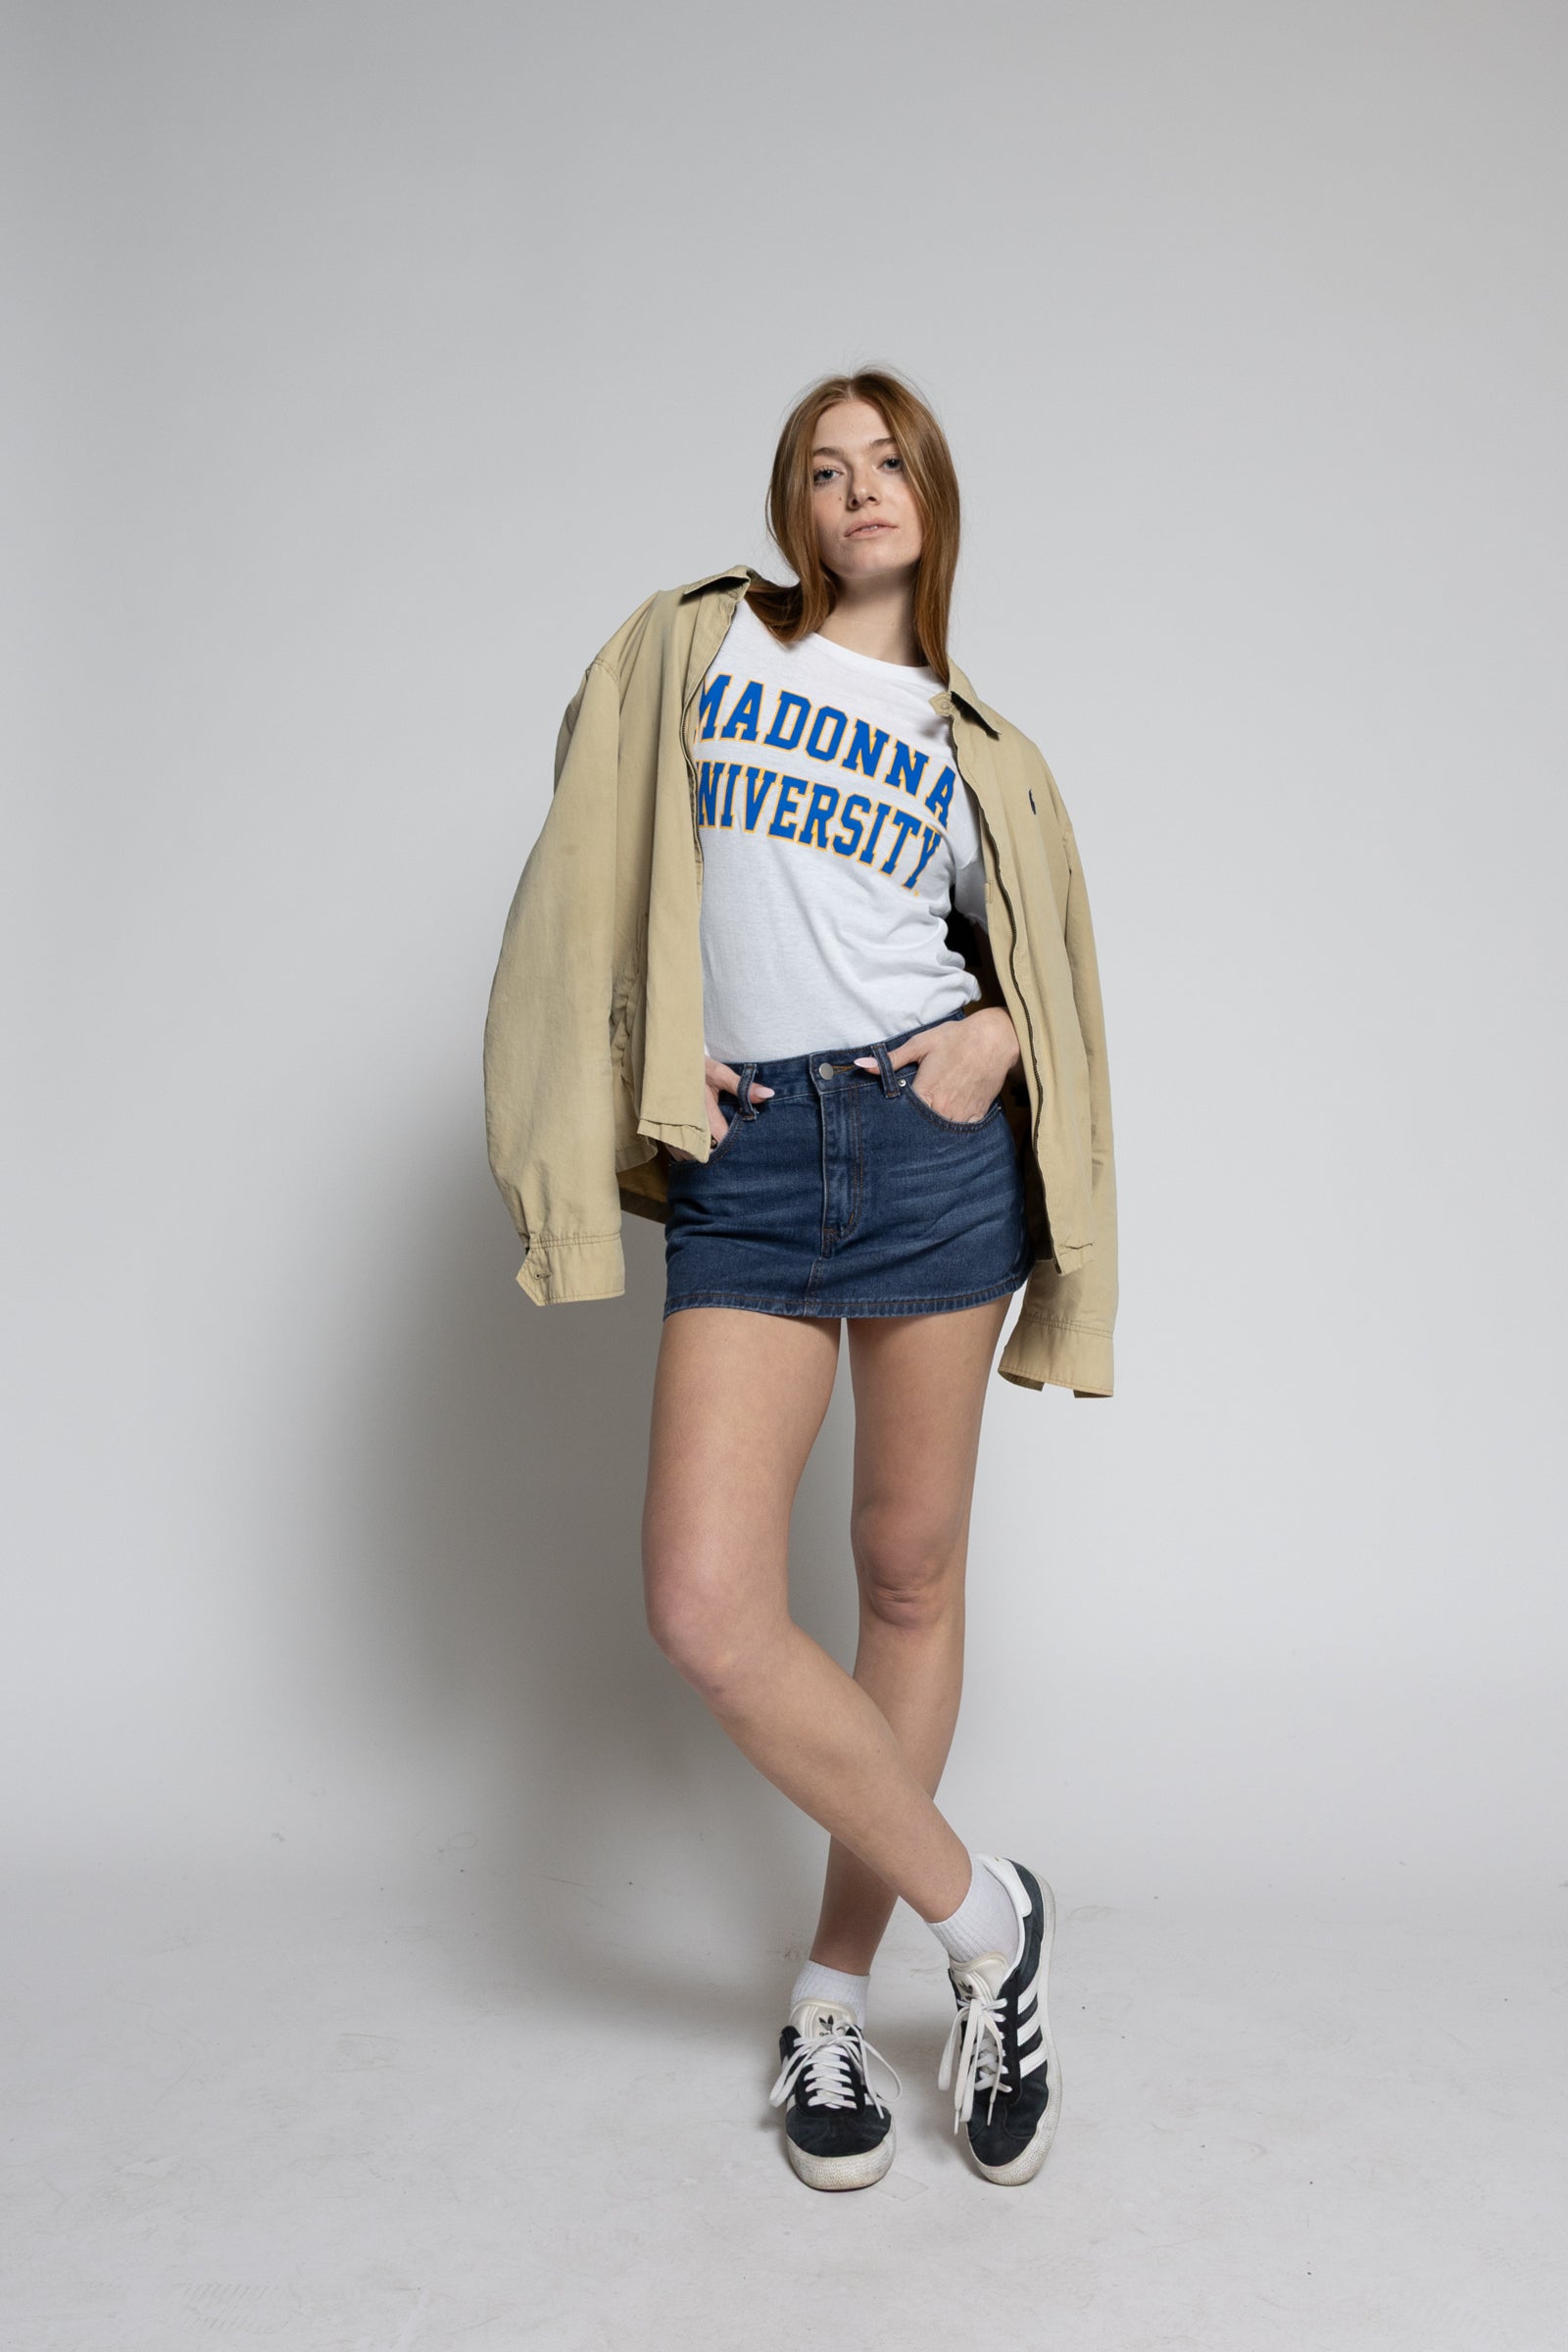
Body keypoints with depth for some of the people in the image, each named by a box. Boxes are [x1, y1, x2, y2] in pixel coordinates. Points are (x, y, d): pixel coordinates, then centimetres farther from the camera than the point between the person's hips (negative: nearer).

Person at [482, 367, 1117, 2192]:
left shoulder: (974, 746, 16)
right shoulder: (691, 644, 12)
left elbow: (1036, 958, 21)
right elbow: (594, 877, 9)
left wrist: (1002, 1040, -1)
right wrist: (641, 1062, -3)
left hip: (933, 1144, 1)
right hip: (742, 1168, -1)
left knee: (910, 1576, 4)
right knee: (706, 1612, -13)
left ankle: (836, 1993, 22)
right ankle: (981, 1916, 9)